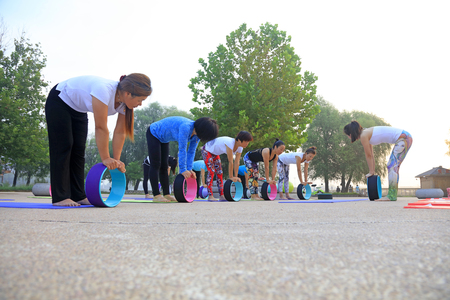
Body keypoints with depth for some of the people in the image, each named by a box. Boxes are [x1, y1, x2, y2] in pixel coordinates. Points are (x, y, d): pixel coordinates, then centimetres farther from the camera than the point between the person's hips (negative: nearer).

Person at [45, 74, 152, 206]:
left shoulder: (124, 102, -18)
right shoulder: (104, 91, -41)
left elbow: (120, 132, -14)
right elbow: (101, 128, -38)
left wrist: (116, 160, -17)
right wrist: (105, 159, -32)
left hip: (78, 109, 7)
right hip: (59, 101, -7)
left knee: (78, 150, 4)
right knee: (64, 148, -9)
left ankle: (78, 196, 6)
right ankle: (60, 197, -6)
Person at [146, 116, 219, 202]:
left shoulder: (197, 135, -12)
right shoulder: (186, 127, -38)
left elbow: (191, 152, -6)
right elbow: (182, 149, -36)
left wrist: (189, 169, -14)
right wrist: (183, 170, -32)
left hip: (163, 139, 8)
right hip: (153, 133, -8)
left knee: (164, 167, 5)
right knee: (156, 165, -11)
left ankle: (166, 195, 5)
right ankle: (156, 195, -12)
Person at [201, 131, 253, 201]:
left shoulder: (240, 148, -12)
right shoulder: (230, 143, -38)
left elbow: (237, 163, -9)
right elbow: (230, 162, -35)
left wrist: (235, 177, -12)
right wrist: (231, 177, -30)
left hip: (215, 153, 9)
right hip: (207, 150, -8)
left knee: (219, 172, 4)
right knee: (211, 171, -15)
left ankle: (221, 196, 6)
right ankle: (210, 196, -13)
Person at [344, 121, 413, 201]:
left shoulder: (363, 135, -12)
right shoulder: (367, 134, 15)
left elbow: (368, 156, -5)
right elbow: (371, 156, 20)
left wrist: (371, 172, 5)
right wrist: (373, 171, 23)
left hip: (403, 137, -10)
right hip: (405, 137, 10)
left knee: (392, 166, -13)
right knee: (392, 166, 11)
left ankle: (391, 196, -16)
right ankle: (392, 194, 12)